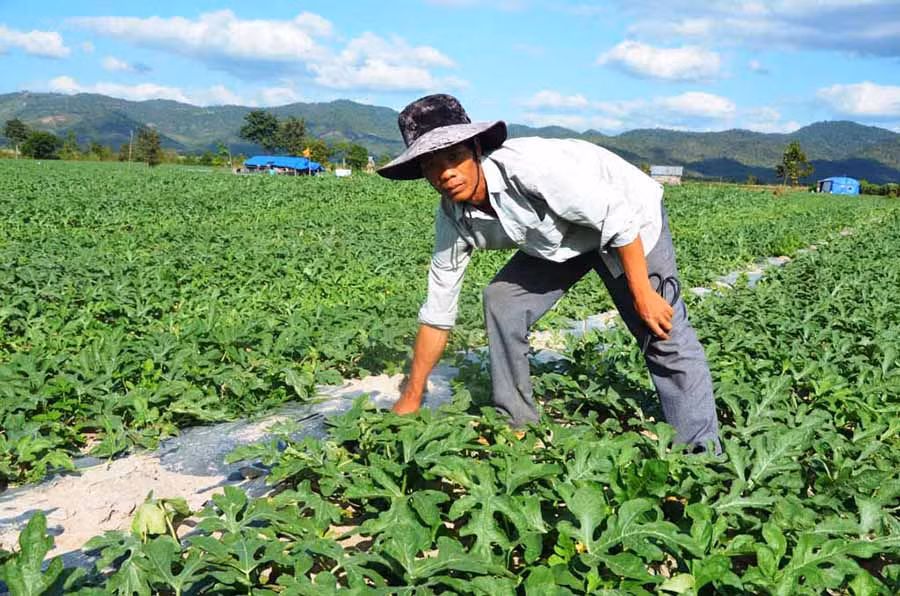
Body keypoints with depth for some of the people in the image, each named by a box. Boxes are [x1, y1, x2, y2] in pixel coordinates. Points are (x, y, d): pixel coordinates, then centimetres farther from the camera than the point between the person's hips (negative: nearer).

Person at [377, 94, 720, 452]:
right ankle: (515, 431, 9)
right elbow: (437, 312, -7)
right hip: (558, 239, 6)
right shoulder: (453, 219, -14)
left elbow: (618, 218, -29)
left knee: (664, 336, -14)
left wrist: (642, 294, -24)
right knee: (500, 302, -5)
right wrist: (411, 398, -3)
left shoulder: (527, 164, -36)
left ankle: (702, 457, -1)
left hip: (628, 218, -6)